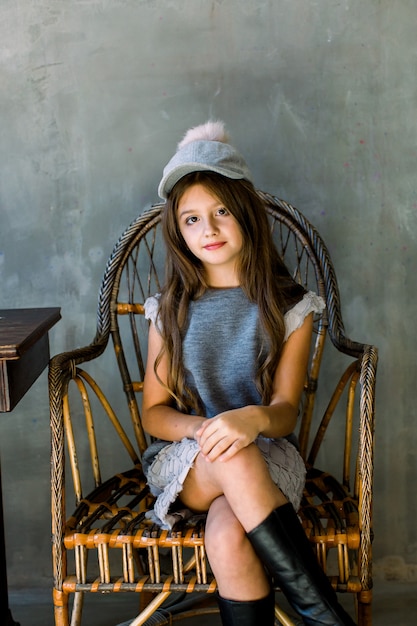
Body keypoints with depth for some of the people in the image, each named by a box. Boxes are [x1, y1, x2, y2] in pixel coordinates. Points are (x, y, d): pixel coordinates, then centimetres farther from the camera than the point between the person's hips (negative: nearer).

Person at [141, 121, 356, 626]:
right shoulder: (171, 310, 6)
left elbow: (286, 410, -5)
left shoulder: (288, 307, 2)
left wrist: (255, 418, -30)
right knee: (233, 459, -36)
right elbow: (153, 411, 5)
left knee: (228, 535, -35)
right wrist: (202, 428, -18)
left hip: (267, 455, -1)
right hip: (183, 460, 1)